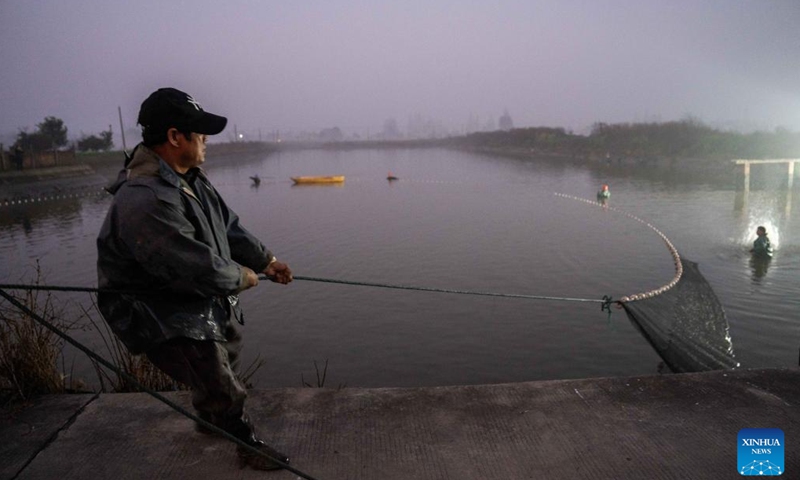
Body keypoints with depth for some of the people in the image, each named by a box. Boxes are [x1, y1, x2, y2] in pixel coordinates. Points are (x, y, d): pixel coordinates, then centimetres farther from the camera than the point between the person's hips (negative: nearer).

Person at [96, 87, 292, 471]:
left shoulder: (192, 179, -1)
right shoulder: (143, 201, -34)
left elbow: (227, 226, 10)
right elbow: (197, 269, -33)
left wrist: (266, 260, 4)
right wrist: (241, 277, -15)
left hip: (207, 303, 10)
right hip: (166, 321, -10)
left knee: (223, 363, 29)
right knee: (224, 391, -4)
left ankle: (209, 419, 57)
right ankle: (248, 444, 25)